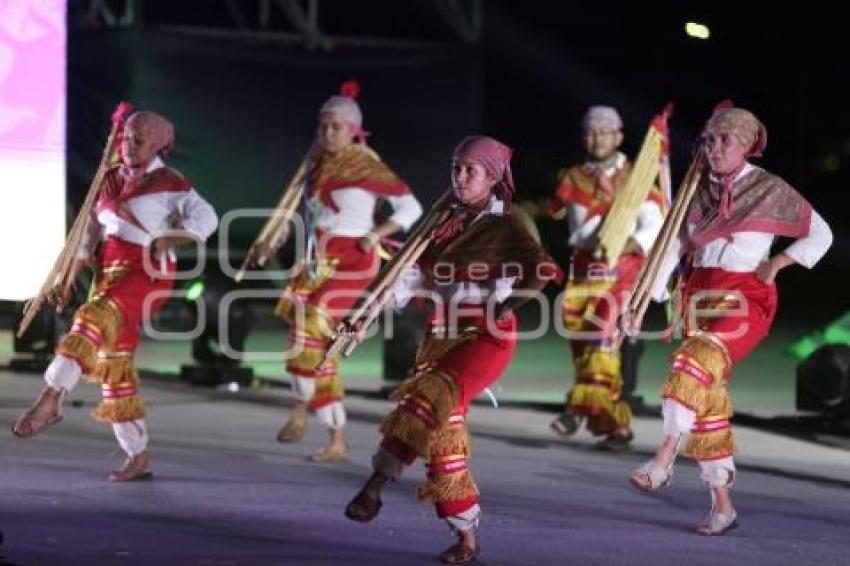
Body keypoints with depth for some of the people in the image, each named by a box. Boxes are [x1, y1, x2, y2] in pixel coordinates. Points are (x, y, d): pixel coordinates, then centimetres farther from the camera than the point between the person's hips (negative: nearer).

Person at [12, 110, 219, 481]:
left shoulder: (168, 182, -3)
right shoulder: (111, 180, 15)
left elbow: (204, 218, -17)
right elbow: (92, 236, 18)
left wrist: (165, 242, -27)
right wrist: (68, 278, 10)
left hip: (148, 274, -8)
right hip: (109, 275, 8)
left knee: (94, 319, -34)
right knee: (113, 366, 6)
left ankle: (50, 400, -44)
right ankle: (138, 457, 13)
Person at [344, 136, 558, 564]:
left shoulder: (504, 225, -5)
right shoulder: (450, 223, 14)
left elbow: (542, 271, -18)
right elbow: (421, 274, 15)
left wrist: (504, 306, -22)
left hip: (486, 336, -7)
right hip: (444, 334, 7)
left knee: (429, 397, -30)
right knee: (444, 430, 1)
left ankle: (375, 487, -34)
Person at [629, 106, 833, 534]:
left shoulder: (770, 190, -1)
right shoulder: (698, 190, 11)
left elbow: (820, 234, 6)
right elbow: (674, 246, 7)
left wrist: (776, 263, -6)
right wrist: (647, 298, -3)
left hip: (745, 297, -5)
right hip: (700, 294, 5)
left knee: (698, 358, -32)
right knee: (710, 396, 3)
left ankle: (664, 459, -39)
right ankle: (722, 505, 10)